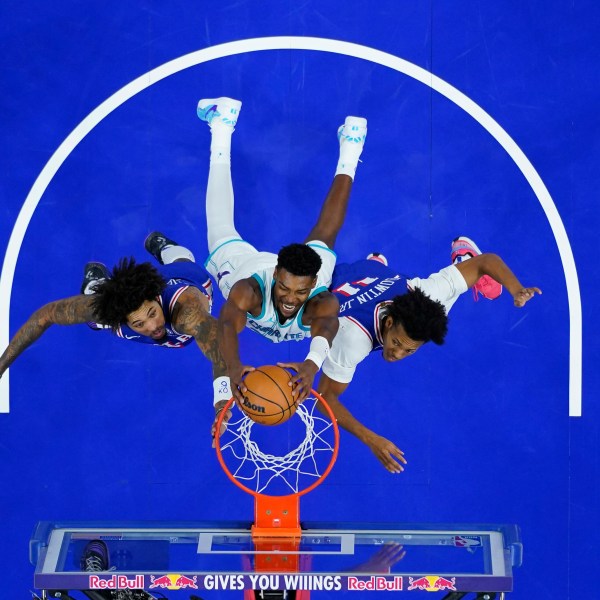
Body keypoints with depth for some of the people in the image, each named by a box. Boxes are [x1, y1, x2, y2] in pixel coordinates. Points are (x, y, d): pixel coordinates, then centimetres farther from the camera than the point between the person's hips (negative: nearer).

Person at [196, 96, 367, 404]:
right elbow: (228, 323, -65)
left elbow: (326, 327, -67)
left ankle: (349, 152, 51)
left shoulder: (322, 302, -47)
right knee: (222, 230, 29)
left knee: (322, 237, 31)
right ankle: (222, 126, 47)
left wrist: (312, 362, -90)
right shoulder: (249, 290, -49)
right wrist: (234, 366, -86)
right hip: (241, 260, 0)